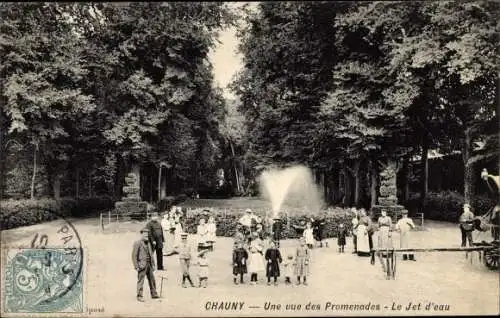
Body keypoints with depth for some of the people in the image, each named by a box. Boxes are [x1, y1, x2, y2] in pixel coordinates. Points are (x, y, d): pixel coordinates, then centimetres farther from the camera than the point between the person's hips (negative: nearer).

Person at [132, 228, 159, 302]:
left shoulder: (148, 243, 14)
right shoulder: (137, 243, -9)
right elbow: (134, 256, -11)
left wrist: (153, 264, 15)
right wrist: (136, 267, -14)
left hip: (149, 265, 7)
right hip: (142, 265, -7)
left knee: (152, 280, 12)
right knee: (140, 281, -3)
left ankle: (154, 294, 22)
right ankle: (139, 296, 5)